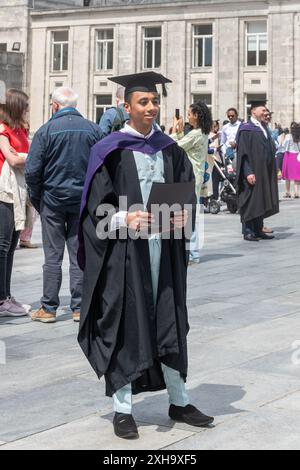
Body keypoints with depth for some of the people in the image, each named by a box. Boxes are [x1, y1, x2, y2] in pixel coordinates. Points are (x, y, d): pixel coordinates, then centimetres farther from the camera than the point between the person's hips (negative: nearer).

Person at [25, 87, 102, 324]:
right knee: (80, 255, 8)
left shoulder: (46, 131, -9)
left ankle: (49, 308, 7)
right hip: (84, 200, 2)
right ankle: (79, 307, 11)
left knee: (53, 255, 4)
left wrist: (36, 198, 5)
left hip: (53, 199, -2)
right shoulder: (93, 130, -1)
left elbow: (32, 171, -9)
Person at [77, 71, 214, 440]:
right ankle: (122, 409, 9)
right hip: (124, 248, -4)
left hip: (164, 246, 5)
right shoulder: (110, 150, -4)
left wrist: (184, 214, -8)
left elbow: (187, 192, 12)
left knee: (169, 321, 10)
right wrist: (125, 219, -23)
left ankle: (178, 402, 22)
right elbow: (96, 205, -7)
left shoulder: (169, 149, 10)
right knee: (124, 324, 0)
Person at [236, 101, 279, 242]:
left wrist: (274, 170, 16)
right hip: (253, 172, -8)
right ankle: (248, 231, 2)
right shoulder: (246, 129, -9)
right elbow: (243, 153, -14)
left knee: (261, 202, 10)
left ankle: (258, 230, 16)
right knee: (250, 202, -4)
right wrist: (248, 172, -22)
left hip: (264, 173, 8)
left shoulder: (263, 128, 15)